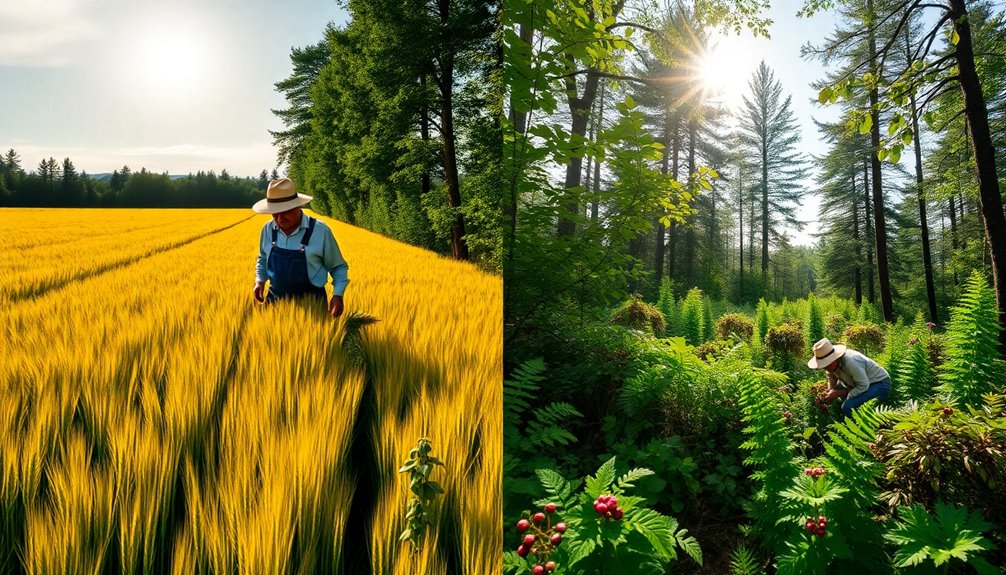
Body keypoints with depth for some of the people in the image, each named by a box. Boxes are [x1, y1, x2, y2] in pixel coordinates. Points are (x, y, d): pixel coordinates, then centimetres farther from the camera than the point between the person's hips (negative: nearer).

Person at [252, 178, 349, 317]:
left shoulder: (320, 231, -11)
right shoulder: (268, 229, 0)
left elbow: (339, 267, -1)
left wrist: (338, 295, -15)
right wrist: (259, 280, 3)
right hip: (275, 302, 4)